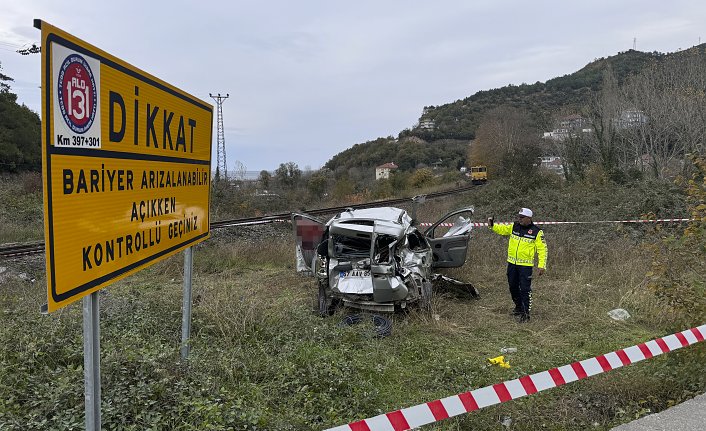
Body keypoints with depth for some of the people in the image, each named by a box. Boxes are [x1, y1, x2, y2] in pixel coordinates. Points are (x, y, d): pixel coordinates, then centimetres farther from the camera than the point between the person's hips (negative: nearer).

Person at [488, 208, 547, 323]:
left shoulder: (536, 232, -7)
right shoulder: (514, 227, 6)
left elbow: (542, 249, -6)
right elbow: (501, 229, 11)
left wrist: (541, 265, -12)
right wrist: (492, 225, -10)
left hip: (525, 265, -5)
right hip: (512, 263, 5)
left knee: (525, 289, -5)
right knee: (513, 286, 16)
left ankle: (525, 313, 4)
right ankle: (519, 307, 36)